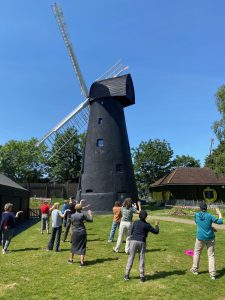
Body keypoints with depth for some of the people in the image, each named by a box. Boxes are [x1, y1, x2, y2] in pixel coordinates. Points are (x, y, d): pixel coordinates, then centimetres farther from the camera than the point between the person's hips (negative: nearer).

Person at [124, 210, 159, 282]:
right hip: (142, 242, -1)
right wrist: (156, 225, 24)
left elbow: (131, 232, 11)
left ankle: (127, 275, 12)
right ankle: (142, 276, 14)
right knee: (141, 259, 9)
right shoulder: (147, 225, 0)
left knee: (131, 258, 8)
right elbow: (156, 231, 7)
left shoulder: (135, 222, 5)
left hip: (133, 241, 1)